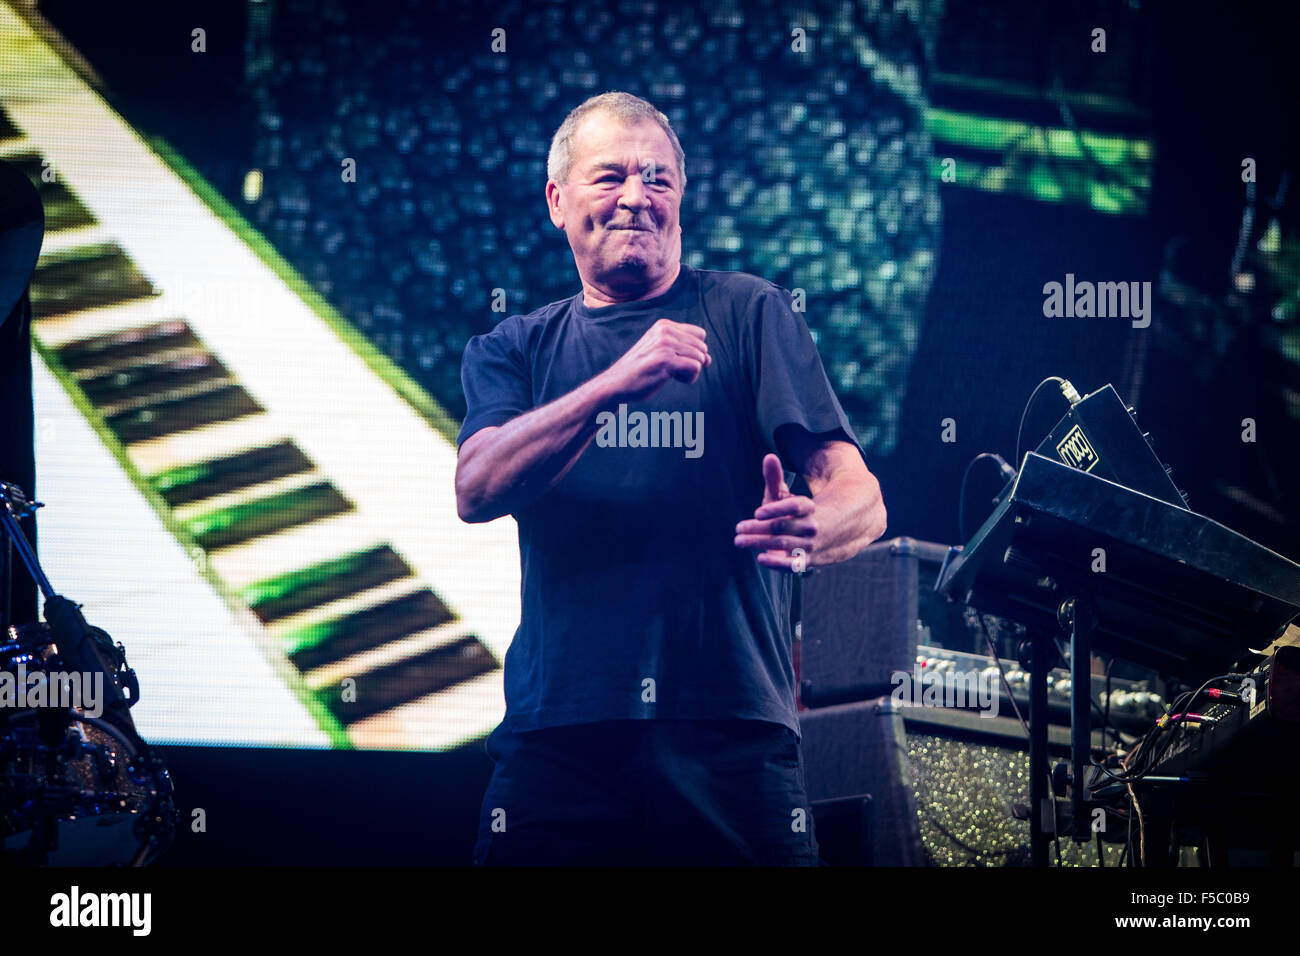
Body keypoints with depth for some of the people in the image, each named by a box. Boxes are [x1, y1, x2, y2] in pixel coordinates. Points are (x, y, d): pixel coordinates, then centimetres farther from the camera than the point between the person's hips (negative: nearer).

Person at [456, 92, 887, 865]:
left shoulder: (748, 313, 9)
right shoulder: (515, 350, 16)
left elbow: (861, 498, -1)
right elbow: (477, 491, -5)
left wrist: (807, 533, -26)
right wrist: (618, 382, -19)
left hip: (729, 733, -1)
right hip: (558, 734, 2)